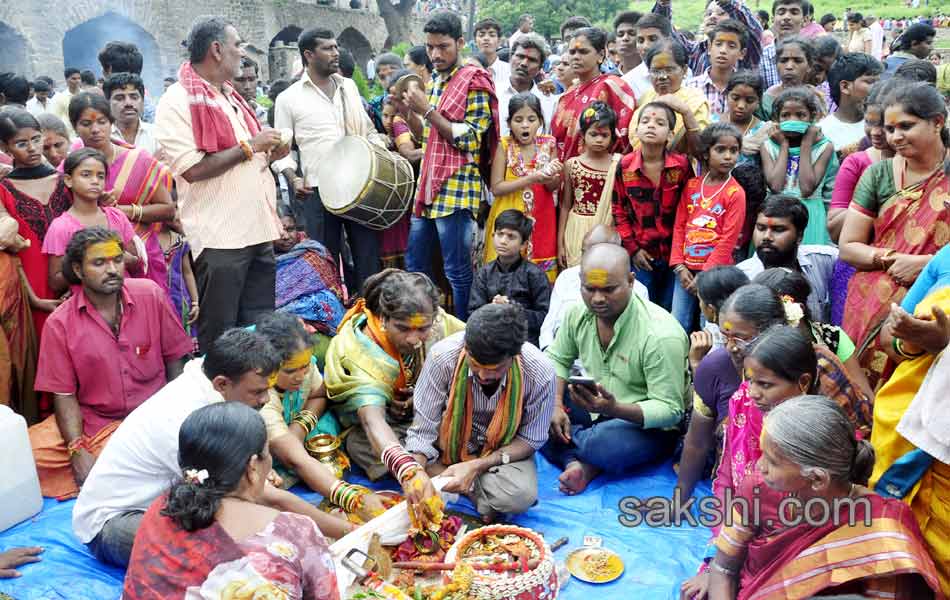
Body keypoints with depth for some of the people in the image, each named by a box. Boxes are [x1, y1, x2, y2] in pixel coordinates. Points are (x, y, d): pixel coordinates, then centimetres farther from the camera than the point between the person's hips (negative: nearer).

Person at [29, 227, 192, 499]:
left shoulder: (151, 295, -5)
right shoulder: (59, 324, -6)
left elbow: (174, 359, 4)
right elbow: (64, 394, -4)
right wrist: (78, 450, -17)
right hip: (91, 422, 0)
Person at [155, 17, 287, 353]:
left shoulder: (231, 98, 17)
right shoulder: (177, 102, -8)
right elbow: (193, 170, -18)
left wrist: (269, 155, 6)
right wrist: (250, 145, -14)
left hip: (258, 231, 8)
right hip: (219, 237, -8)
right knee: (220, 340, 2)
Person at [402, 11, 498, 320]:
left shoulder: (474, 83, -7)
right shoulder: (434, 85, 17)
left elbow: (471, 140, -14)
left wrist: (427, 111, -15)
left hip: (456, 190, -8)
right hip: (427, 188, 8)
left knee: (457, 271, -3)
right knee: (414, 265, 12)